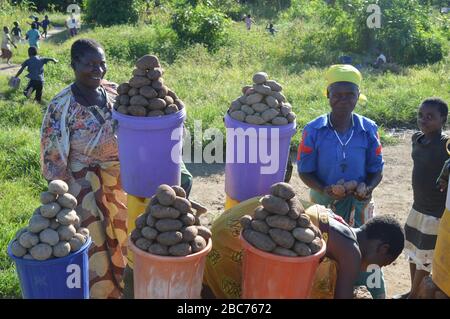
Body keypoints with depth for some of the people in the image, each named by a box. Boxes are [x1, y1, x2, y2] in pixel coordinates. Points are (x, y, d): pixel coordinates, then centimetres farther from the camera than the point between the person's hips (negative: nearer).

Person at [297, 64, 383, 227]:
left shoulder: (368, 130, -4)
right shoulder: (313, 130, -9)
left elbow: (376, 170, 4)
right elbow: (305, 171, -4)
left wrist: (368, 188, -17)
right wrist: (323, 189, -22)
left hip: (358, 203, 1)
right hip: (323, 202, -1)